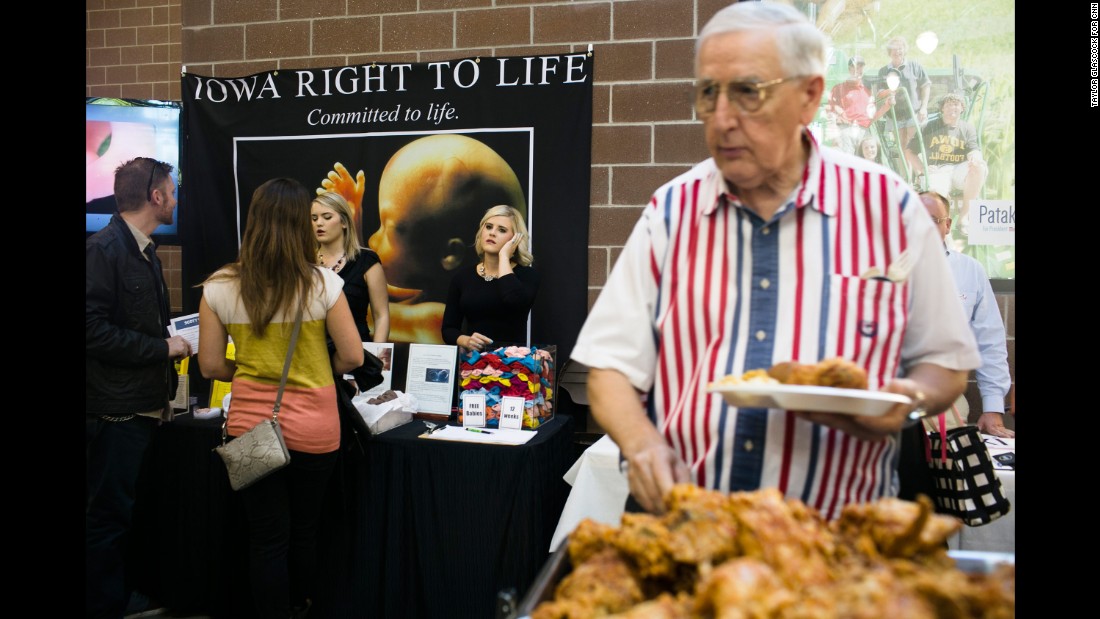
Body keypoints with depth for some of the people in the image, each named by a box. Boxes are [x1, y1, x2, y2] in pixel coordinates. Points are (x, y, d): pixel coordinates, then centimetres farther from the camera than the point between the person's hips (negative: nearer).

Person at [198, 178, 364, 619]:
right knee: (304, 531, 20)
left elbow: (211, 365, -2)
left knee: (266, 538, 11)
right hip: (312, 426, 0)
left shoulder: (219, 287, -7)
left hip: (250, 424, 1)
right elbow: (352, 357, -7)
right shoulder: (323, 284, -12)